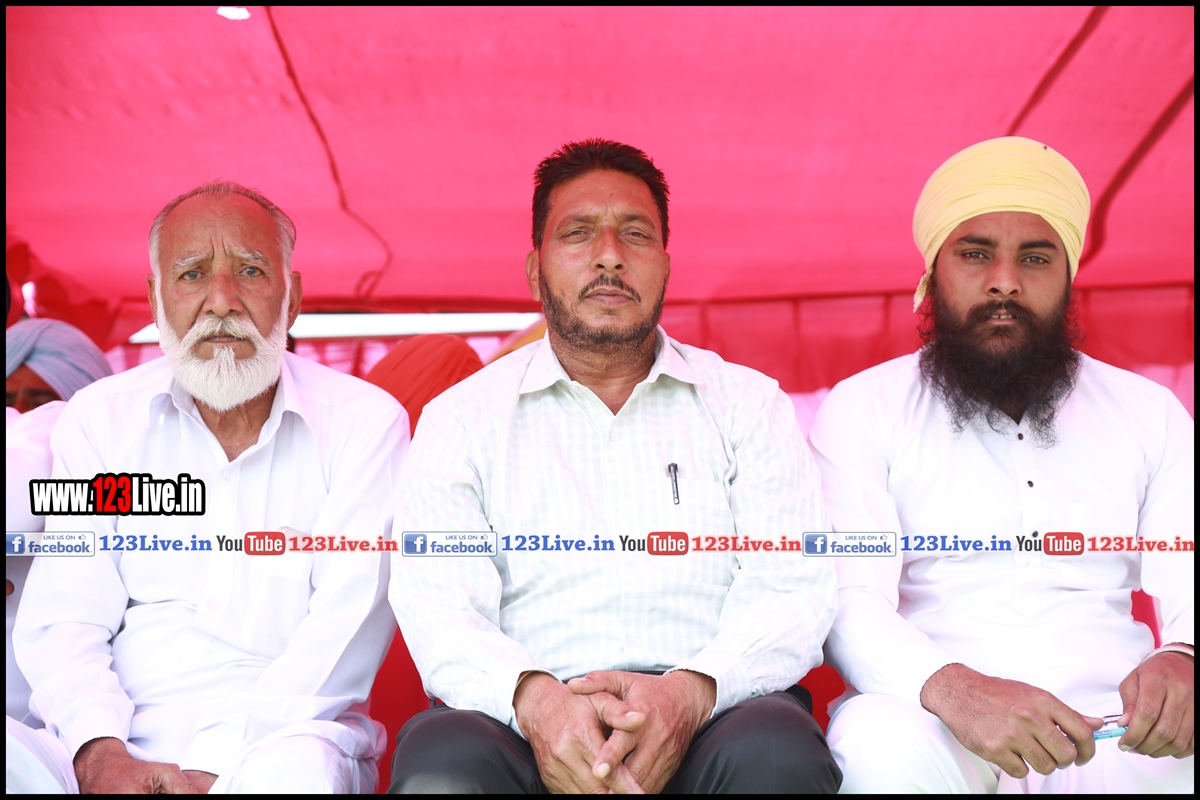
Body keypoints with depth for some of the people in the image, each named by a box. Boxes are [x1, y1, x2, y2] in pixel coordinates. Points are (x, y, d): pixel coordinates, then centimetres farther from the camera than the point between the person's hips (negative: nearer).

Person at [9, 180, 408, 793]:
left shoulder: (365, 423, 3)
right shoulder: (98, 417, 12)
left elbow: (347, 626, -7)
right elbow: (62, 620, 5)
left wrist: (215, 770, -17)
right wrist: (101, 754, -14)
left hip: (275, 745, -1)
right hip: (117, 749, 2)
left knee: (300, 768, -35)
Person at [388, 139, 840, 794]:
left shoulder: (749, 403, 13)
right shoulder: (460, 418, 11)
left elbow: (793, 590, 2)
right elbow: (439, 611, 0)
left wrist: (690, 691, -19)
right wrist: (535, 698, -22)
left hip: (709, 716, 1)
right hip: (527, 727, 0)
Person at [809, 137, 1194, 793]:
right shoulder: (863, 409, 3)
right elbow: (848, 600, -9)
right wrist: (952, 689, -31)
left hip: (1116, 731, 2)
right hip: (936, 726, -1)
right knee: (878, 742, -36)